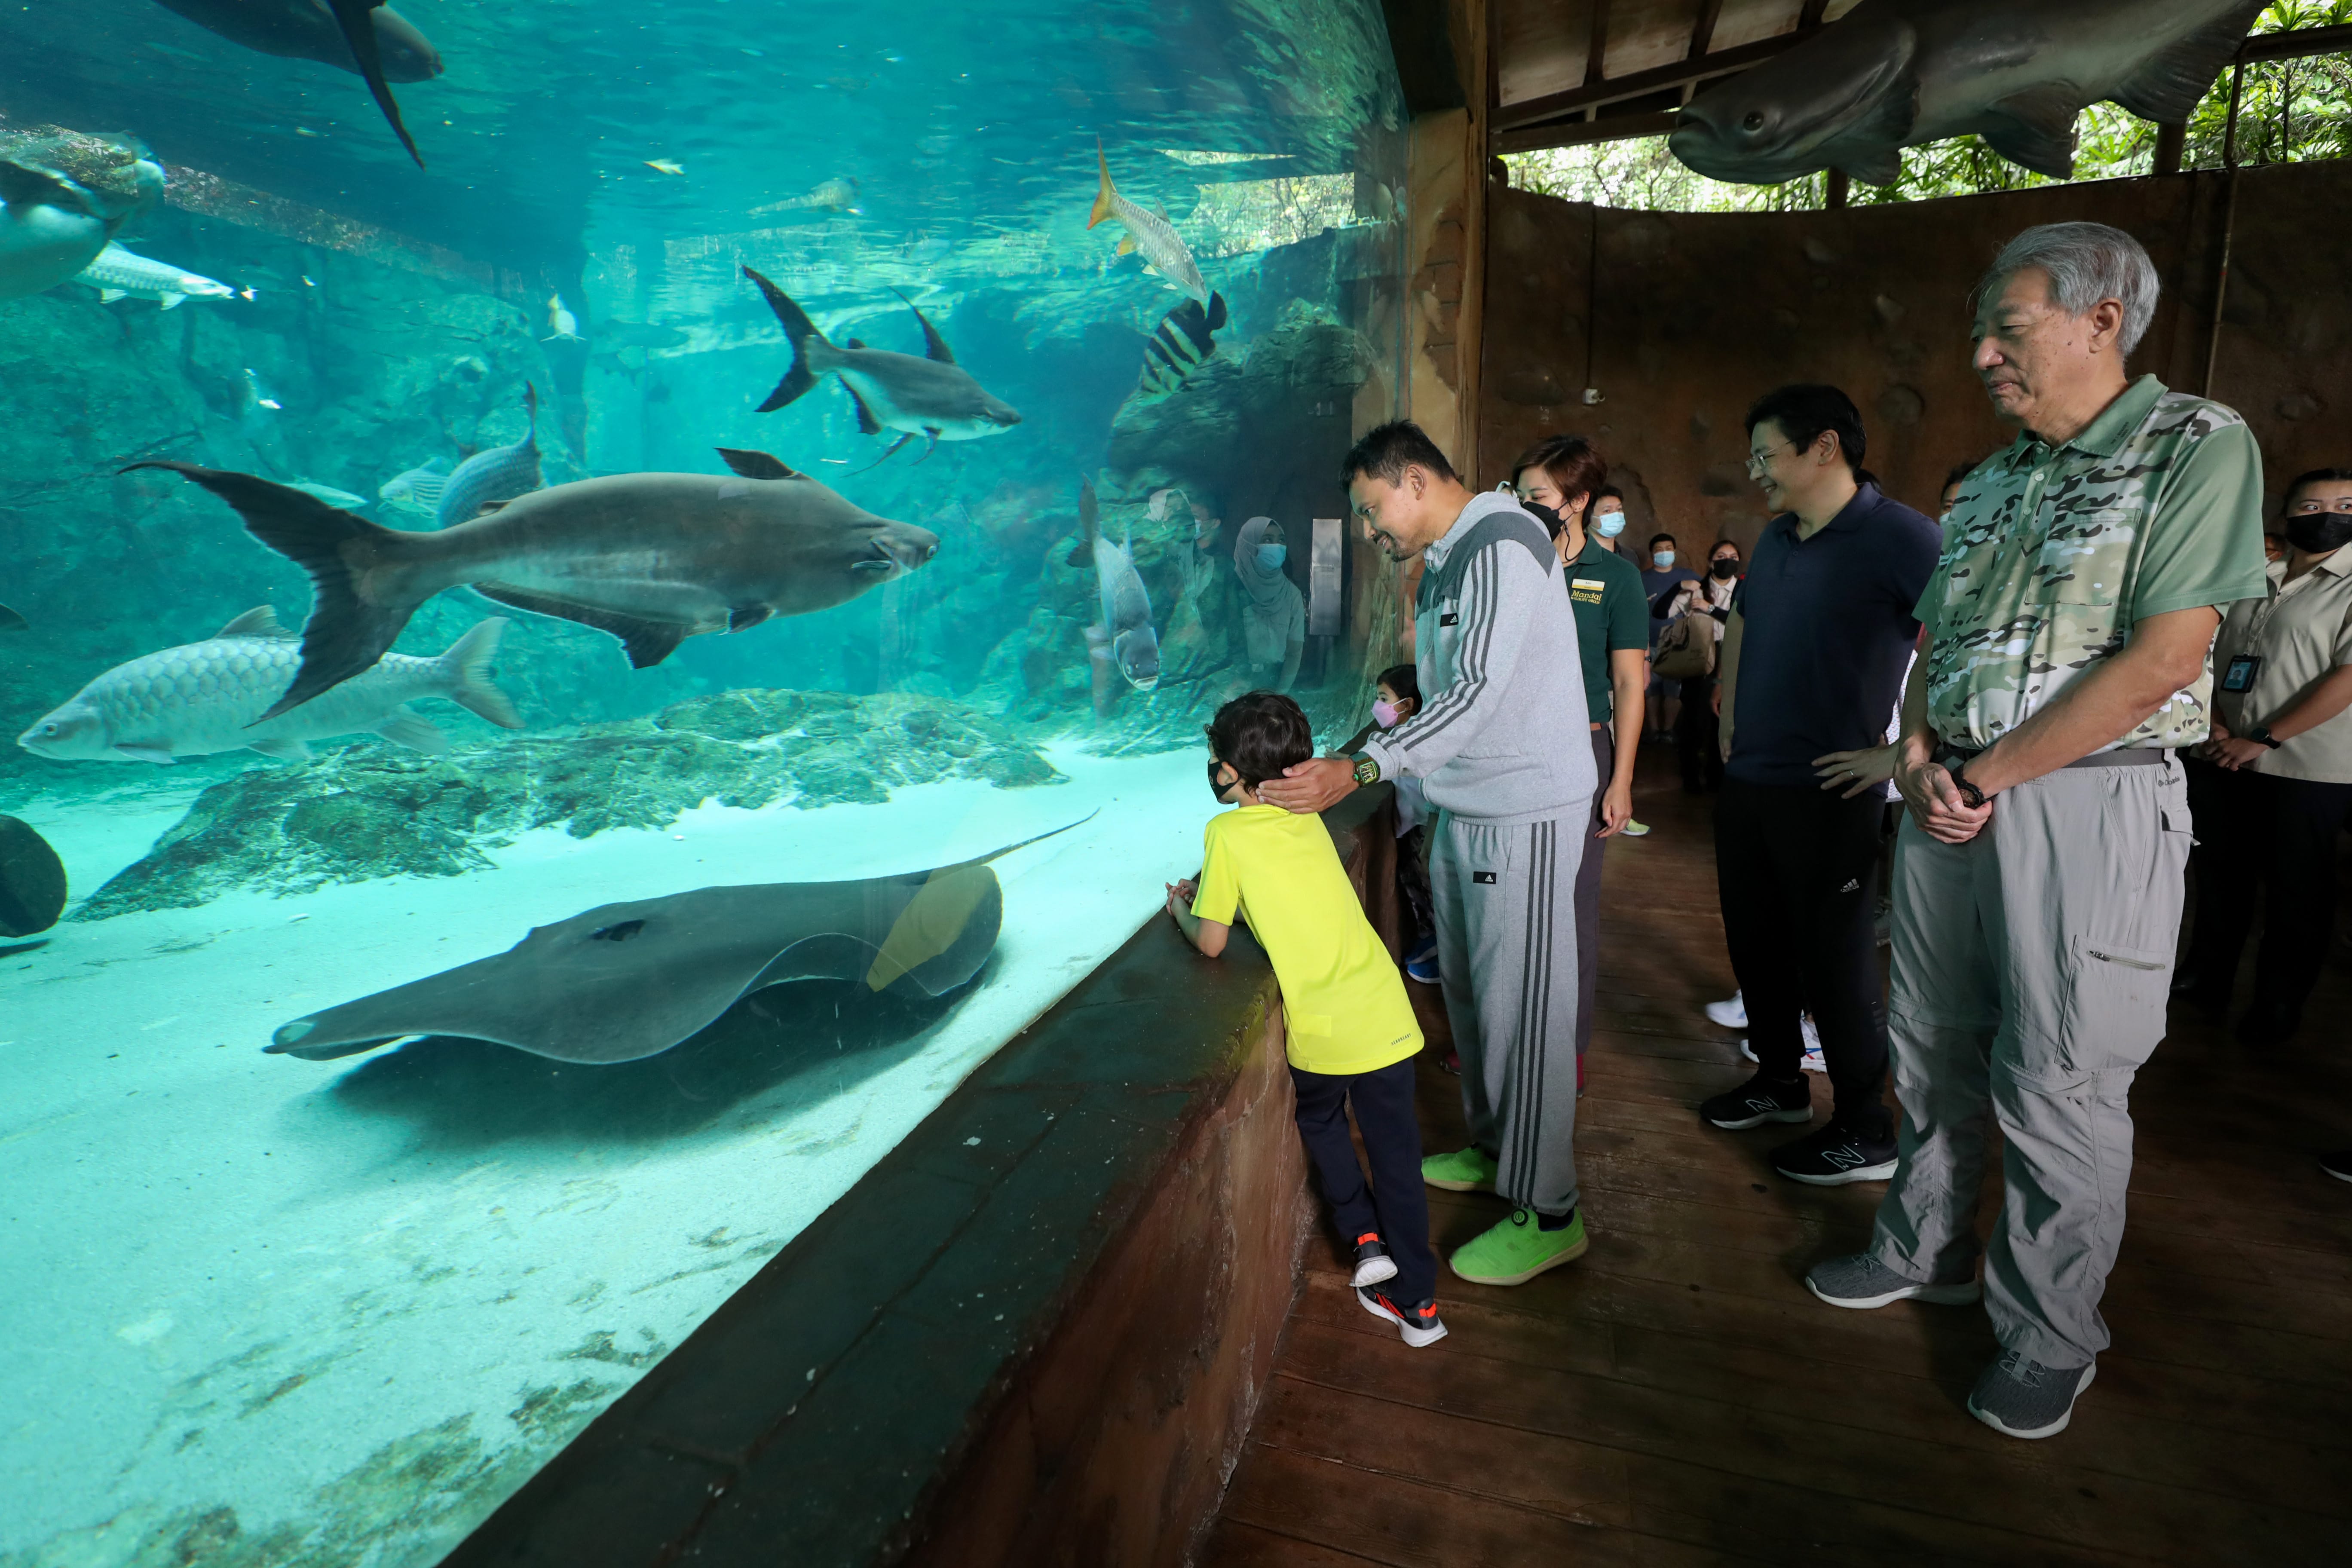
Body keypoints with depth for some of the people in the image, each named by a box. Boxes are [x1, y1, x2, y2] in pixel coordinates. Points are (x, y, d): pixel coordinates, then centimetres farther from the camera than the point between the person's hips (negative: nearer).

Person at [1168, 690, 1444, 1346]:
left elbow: (1211, 942, -4)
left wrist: (1182, 906, 15)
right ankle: (1417, 1301, 27)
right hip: (1385, 1016, 5)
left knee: (1320, 1122, 28)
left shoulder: (1229, 833, -8)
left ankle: (1366, 1237, 23)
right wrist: (1214, 886, 24)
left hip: (1321, 1033, -4)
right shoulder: (1308, 819, 9)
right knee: (1395, 1153, 16)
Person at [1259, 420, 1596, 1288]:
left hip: (1526, 816, -9)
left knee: (1522, 1007, -3)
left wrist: (1361, 770, -32)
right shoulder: (1441, 564, 15)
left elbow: (1479, 692, -26)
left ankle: (1548, 1213, 10)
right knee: (1469, 992, 17)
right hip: (1464, 811, 10)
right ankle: (1492, 1149, 35)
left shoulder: (1502, 544, -16)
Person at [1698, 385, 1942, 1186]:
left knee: (1834, 960, 1)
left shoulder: (1899, 537, -14)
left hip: (1829, 790, -8)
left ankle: (1865, 1133, 17)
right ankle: (1779, 1082, 35)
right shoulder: (1775, 540, 11)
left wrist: (1899, 749, -24)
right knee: (1756, 941, 16)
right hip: (1748, 780, 8)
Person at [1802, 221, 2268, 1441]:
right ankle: (1927, 1250, 35)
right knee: (1934, 1055, 16)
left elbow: (2162, 657, -16)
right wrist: (1919, 761, -3)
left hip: (2088, 806, -6)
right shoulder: (1988, 483, 13)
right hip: (1950, 800, 7)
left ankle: (2049, 1335, 21)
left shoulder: (2196, 444, -7)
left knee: (2060, 1090, 3)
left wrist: (1987, 776, -14)